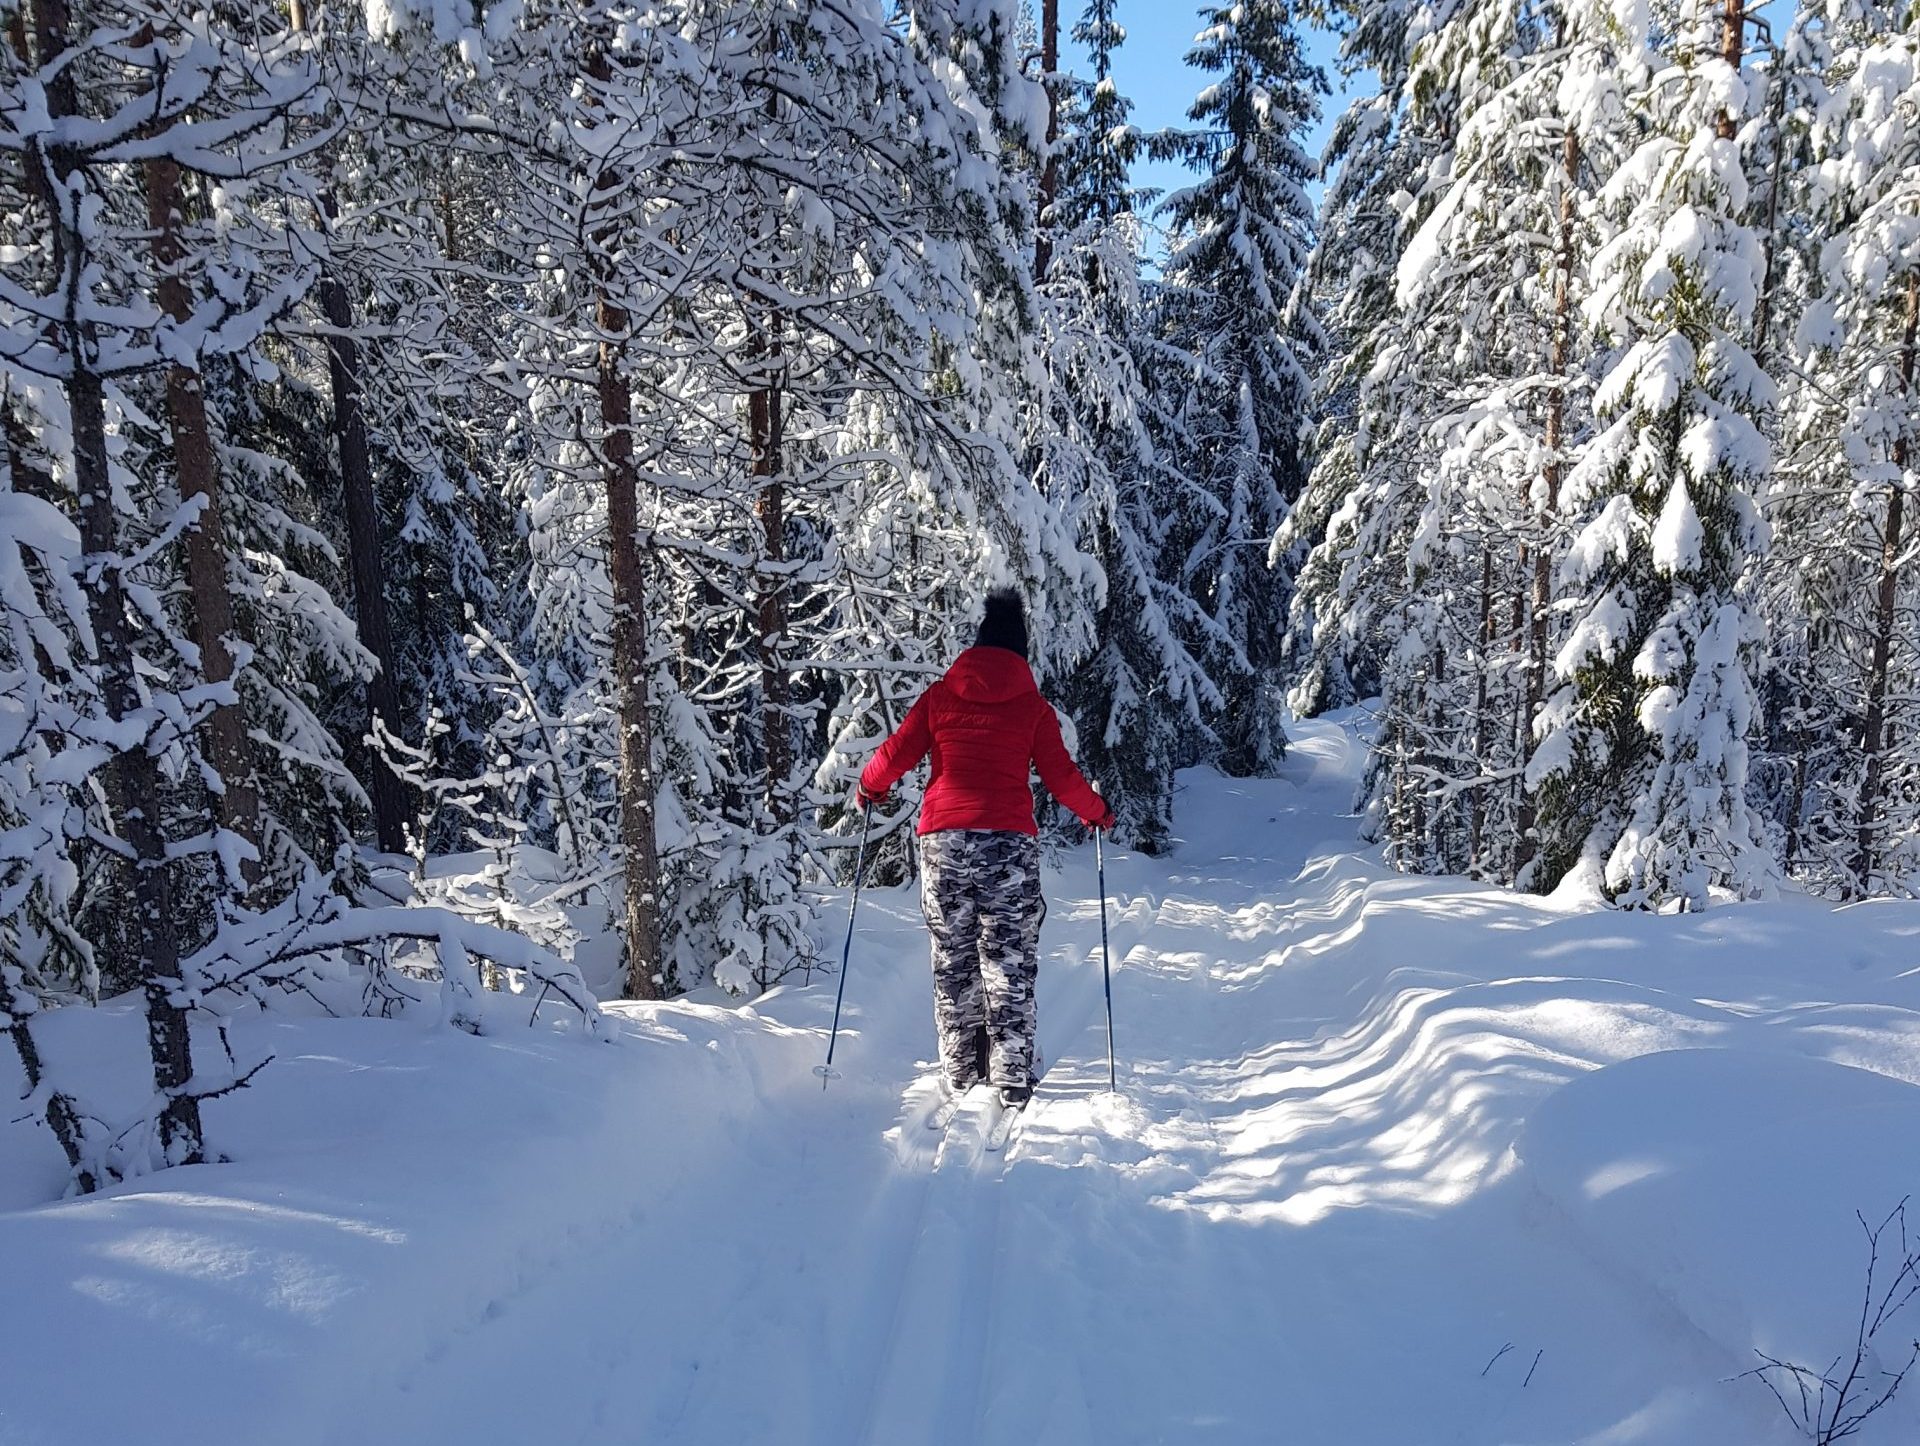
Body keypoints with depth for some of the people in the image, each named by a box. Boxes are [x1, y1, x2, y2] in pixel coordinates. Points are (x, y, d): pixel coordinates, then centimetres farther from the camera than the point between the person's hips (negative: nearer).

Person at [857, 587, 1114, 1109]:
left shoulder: (940, 695, 8)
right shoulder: (1033, 706, 5)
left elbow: (896, 753, 5)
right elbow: (1060, 776, 2)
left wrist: (869, 787, 25)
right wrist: (1098, 811, 20)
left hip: (943, 841, 2)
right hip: (1009, 842, -1)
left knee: (953, 962, 12)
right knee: (1010, 965, 6)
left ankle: (959, 1074, 19)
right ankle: (1012, 1081, 8)